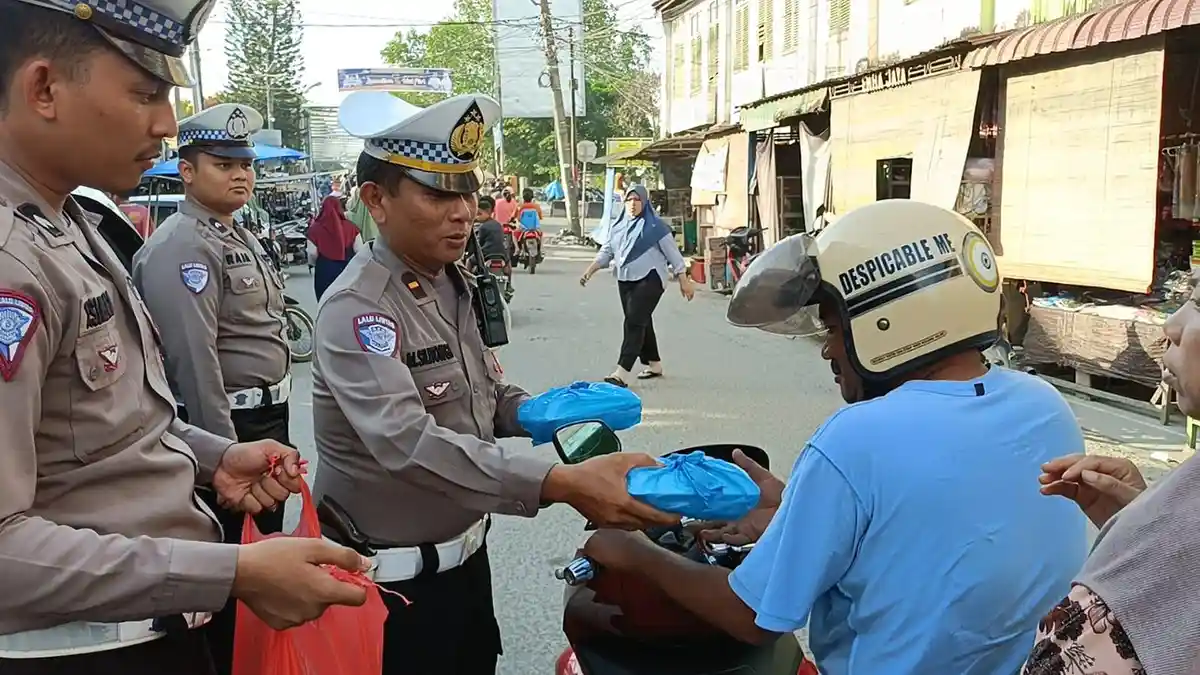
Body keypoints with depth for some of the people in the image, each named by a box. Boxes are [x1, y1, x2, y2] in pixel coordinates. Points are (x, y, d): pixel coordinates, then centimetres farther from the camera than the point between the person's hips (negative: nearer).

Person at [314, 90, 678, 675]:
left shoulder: (451, 285, 4)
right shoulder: (355, 309, -23)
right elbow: (407, 441, -37)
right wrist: (561, 483, -47)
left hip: (465, 554, 8)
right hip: (392, 581, -7)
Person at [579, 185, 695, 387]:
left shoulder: (655, 226, -5)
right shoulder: (617, 227, 13)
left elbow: (673, 254, -3)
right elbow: (605, 252, 13)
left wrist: (684, 281, -4)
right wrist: (590, 271, -1)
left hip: (649, 280, -7)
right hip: (625, 281, 7)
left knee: (634, 323, -15)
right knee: (642, 323, 13)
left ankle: (622, 373, -19)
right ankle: (654, 364, 28)